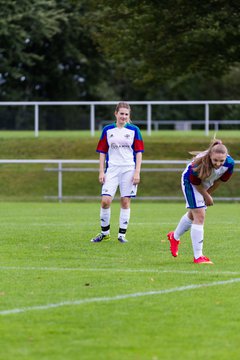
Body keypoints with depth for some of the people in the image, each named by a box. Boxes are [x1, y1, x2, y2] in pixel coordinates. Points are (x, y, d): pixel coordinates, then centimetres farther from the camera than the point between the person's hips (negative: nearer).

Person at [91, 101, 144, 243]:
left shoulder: (134, 130, 4)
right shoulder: (107, 130, 7)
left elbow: (139, 152, 3)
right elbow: (102, 152, 10)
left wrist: (137, 172, -5)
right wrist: (101, 171, 2)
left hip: (129, 170, -1)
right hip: (112, 169, 1)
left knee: (125, 202, 0)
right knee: (105, 201, -9)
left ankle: (122, 234, 8)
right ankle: (105, 232, 6)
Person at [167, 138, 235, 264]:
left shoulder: (229, 163, -30)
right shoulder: (200, 164, -43)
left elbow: (222, 179, -9)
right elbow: (195, 182, -24)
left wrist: (209, 192, 0)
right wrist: (207, 196, -13)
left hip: (207, 184, 6)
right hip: (190, 182, -6)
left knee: (193, 214, 25)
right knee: (199, 216, -16)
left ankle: (175, 237, 53)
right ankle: (198, 256, -12)